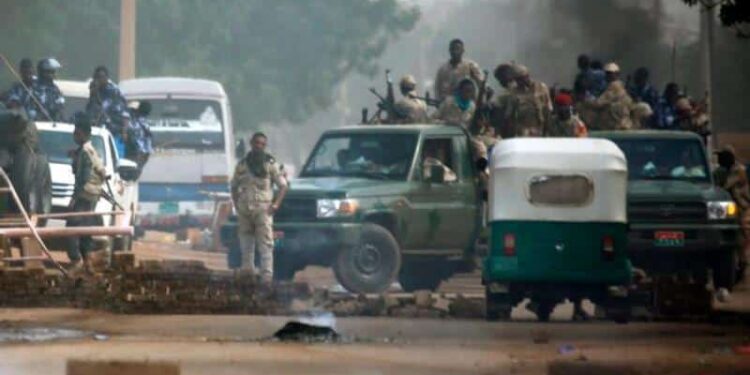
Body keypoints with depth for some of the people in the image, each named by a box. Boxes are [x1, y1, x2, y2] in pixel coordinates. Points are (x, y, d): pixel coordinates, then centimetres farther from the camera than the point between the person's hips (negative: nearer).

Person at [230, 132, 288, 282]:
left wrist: (276, 204, -9)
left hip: (263, 209, -4)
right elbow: (234, 186, 21)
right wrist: (236, 204, 6)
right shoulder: (242, 164, 13)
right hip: (245, 210, 4)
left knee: (265, 245, -11)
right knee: (246, 247, 7)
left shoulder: (270, 164, 4)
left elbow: (283, 185, 3)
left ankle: (267, 277, -18)